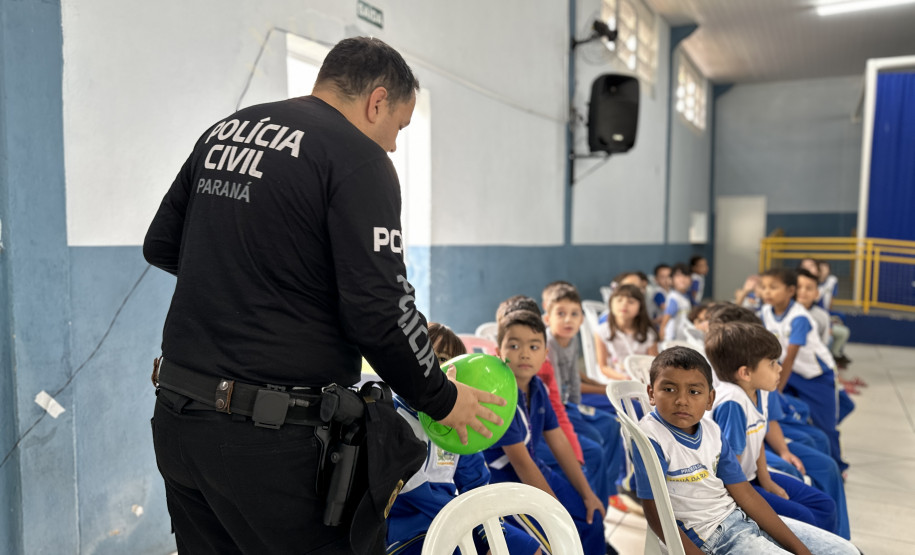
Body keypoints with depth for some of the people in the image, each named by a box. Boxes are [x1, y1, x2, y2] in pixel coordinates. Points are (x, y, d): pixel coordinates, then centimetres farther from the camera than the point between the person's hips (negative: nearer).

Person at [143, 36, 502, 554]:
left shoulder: (222, 132, 11)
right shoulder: (359, 158, -12)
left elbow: (161, 245, 19)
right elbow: (379, 311, -20)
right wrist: (442, 398, -5)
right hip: (274, 439, -8)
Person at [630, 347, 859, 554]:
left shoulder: (711, 430, 0)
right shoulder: (651, 438, -21)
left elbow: (744, 493, 3)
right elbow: (656, 514, -18)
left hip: (741, 516, 7)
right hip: (711, 535, -7)